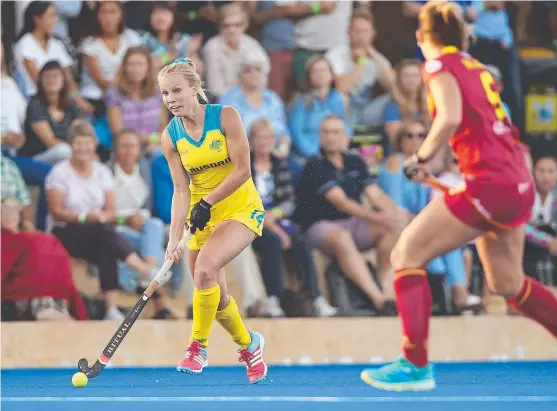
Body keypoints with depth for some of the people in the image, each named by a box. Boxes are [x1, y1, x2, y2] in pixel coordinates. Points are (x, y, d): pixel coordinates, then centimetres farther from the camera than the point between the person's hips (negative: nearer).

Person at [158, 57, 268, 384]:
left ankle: (198, 346, -14)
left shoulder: (225, 116, -15)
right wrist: (175, 237, -17)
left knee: (205, 268, -28)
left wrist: (207, 202, -20)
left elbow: (242, 170, -17)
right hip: (202, 215, 5)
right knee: (216, 295, 6)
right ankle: (249, 344, 34)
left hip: (241, 209, -5)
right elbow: (181, 190, -6)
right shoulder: (171, 136, -4)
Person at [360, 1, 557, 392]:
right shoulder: (478, 67, 20)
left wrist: (421, 159, -6)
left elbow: (450, 118, -19)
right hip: (520, 185, 8)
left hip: (487, 182, -8)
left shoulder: (440, 64, -3)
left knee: (407, 255, -1)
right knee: (507, 283, 23)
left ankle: (416, 365, -8)